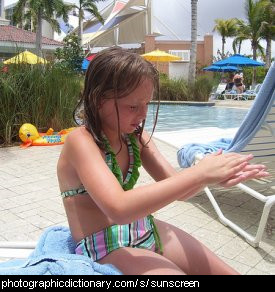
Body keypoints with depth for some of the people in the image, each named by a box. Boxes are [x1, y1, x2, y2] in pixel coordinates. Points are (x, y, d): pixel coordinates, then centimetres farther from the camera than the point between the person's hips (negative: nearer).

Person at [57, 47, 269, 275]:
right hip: (107, 249, -6)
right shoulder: (81, 141, -20)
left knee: (227, 272, 6)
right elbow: (119, 209, -35)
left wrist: (210, 175, -22)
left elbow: (175, 190, 0)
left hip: (147, 230, 7)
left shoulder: (136, 136, 2)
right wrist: (198, 174, -33)